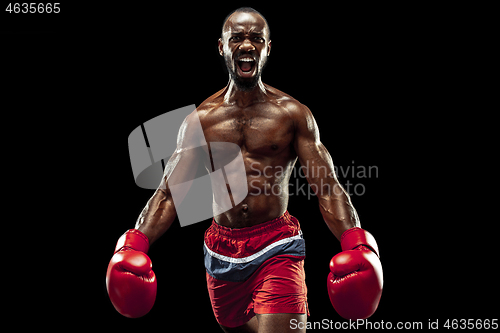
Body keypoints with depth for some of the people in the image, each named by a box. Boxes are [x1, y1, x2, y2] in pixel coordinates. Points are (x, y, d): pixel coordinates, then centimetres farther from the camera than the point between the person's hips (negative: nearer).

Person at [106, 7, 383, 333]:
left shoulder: (292, 114, -1)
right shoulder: (200, 120, 5)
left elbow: (328, 187, -6)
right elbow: (168, 193, 4)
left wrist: (354, 242, -23)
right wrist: (136, 243, -13)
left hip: (278, 248, -3)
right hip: (221, 252, 3)